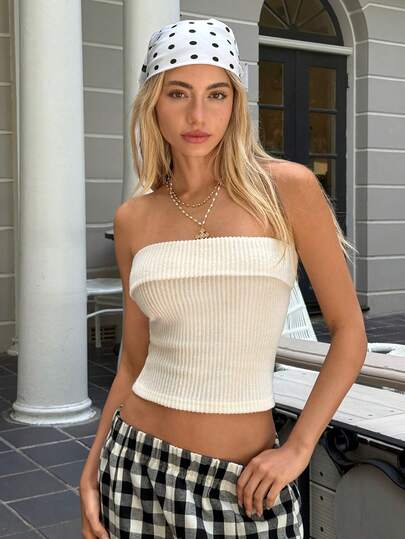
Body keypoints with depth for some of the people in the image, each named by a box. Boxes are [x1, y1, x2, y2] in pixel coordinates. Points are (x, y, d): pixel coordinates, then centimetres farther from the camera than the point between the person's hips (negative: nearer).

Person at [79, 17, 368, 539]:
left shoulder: (287, 187, -7)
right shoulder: (133, 219, 2)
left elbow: (349, 332, -3)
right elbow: (134, 362, 9)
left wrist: (298, 447, -8)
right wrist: (91, 472, 6)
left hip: (245, 481, -2)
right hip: (137, 460, 3)